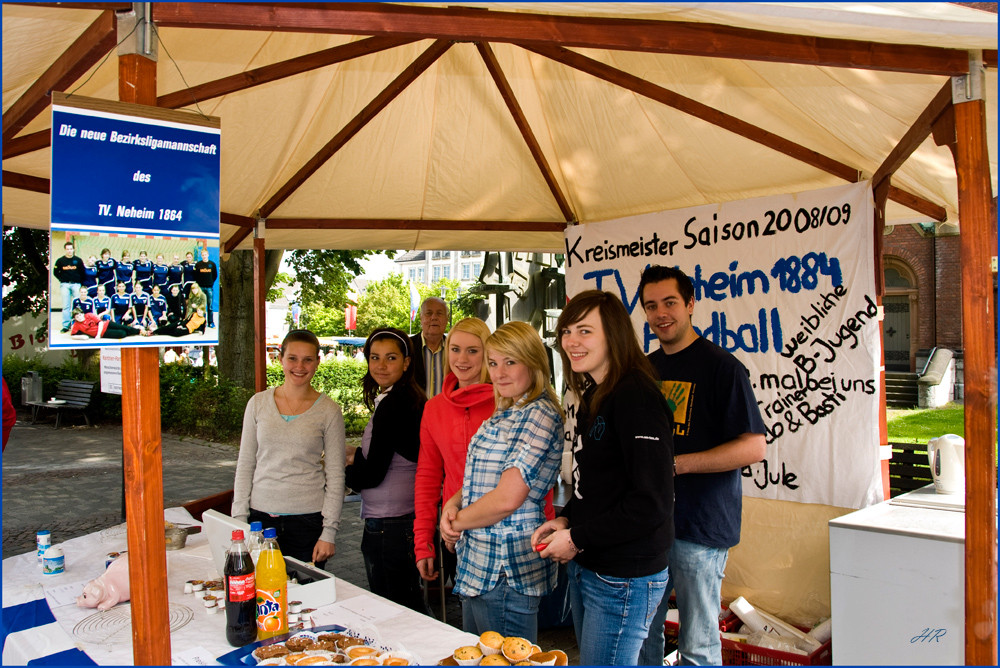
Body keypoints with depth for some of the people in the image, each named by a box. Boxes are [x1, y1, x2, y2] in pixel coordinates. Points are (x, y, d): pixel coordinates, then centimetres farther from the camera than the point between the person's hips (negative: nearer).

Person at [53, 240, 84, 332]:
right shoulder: (60, 260, 6)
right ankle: (66, 325, 3)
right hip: (65, 285, 0)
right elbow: (55, 272, 12)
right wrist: (62, 280, 2)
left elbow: (83, 273, 9)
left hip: (76, 284, 0)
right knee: (66, 306, 0)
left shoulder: (78, 260, 6)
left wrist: (80, 283, 2)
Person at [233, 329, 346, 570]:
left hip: (308, 520, -2)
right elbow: (245, 464, 9)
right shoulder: (258, 403, 4)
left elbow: (336, 475, 0)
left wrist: (329, 531, -5)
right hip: (261, 517, 2)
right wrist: (239, 519, 4)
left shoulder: (329, 410, -2)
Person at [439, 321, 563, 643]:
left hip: (506, 571, -9)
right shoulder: (504, 414, 12)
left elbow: (507, 499, -23)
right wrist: (454, 502, -2)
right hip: (478, 567, 9)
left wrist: (457, 521, -8)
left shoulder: (540, 415, -17)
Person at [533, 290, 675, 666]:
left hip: (623, 579, -9)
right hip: (585, 566, 9)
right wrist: (565, 519, 3)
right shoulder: (593, 397, 10)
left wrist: (577, 539, -16)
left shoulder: (636, 397, -20)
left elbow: (652, 503, -24)